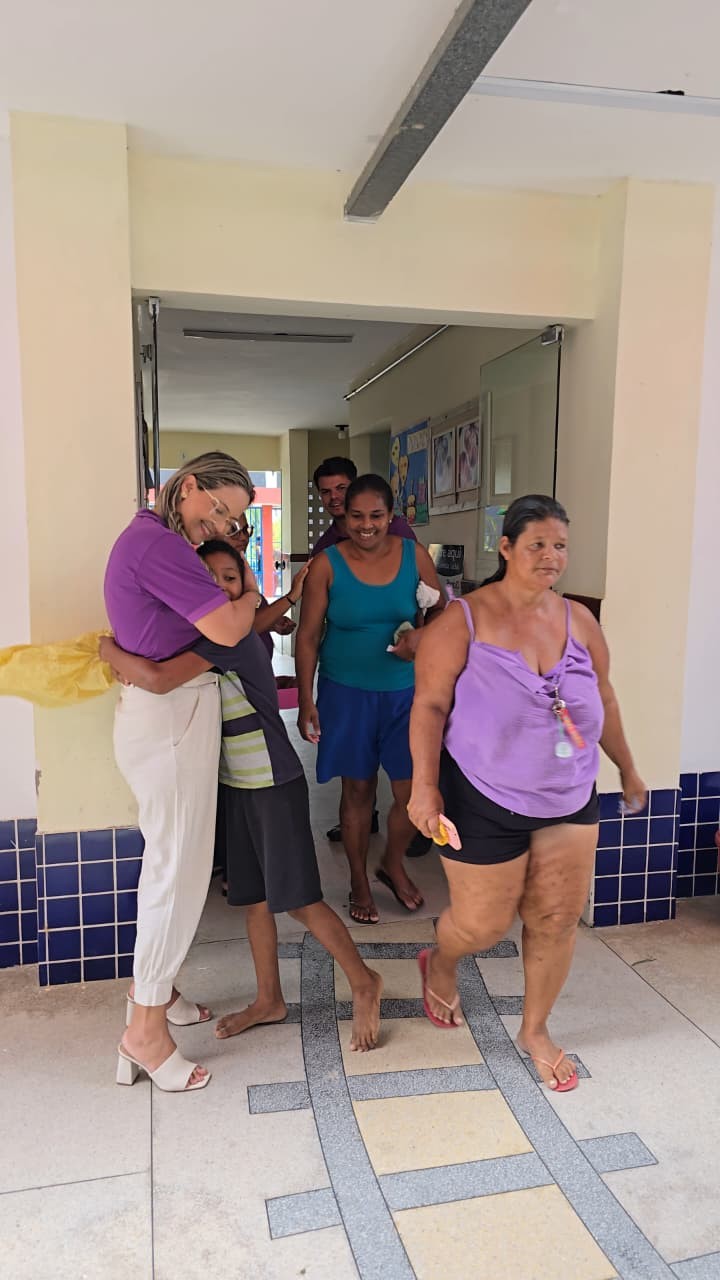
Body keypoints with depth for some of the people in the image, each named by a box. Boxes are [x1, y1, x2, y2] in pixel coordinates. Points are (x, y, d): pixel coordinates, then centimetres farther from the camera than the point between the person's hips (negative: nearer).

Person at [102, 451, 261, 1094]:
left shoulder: (151, 537, 15)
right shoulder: (158, 543, -18)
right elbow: (226, 628, -23)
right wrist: (251, 594, -4)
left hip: (168, 712, 11)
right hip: (171, 714, -11)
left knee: (171, 858, 20)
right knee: (180, 866, -2)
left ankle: (152, 984, 36)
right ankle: (146, 1030, 11)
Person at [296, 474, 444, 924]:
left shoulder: (415, 555, -3)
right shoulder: (327, 565, -8)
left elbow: (441, 611, 7)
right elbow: (308, 636, -5)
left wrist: (422, 635, -16)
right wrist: (306, 701, -8)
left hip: (406, 690, 2)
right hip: (348, 692, -1)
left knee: (412, 790, 3)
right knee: (358, 788, 10)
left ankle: (394, 865, 33)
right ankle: (360, 881, 31)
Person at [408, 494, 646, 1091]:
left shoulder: (579, 620, 0)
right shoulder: (464, 620, -13)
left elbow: (603, 699, 12)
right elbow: (429, 705, -13)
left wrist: (628, 769, 19)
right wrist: (424, 786, -19)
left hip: (569, 800, 5)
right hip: (484, 801, -4)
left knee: (557, 919, 9)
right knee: (483, 922, 7)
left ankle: (536, 1030, 33)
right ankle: (440, 966, 44)